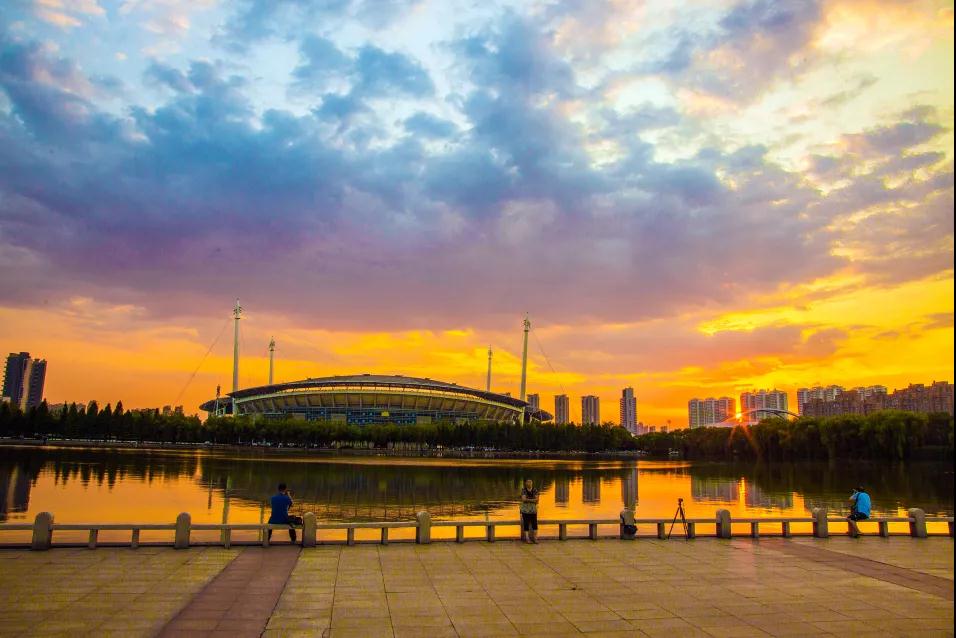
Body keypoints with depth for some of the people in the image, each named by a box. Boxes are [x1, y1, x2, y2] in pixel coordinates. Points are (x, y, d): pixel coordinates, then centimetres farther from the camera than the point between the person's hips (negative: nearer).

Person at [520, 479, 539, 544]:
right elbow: (523, 499, -15)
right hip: (525, 509, -3)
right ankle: (527, 538, 4)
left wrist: (528, 500, -14)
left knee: (534, 523, -2)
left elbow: (536, 499, -4)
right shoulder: (523, 490, -4)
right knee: (526, 523, -2)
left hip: (533, 509, 3)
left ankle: (535, 538, 3)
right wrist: (532, 500, -12)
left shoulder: (535, 490, 5)